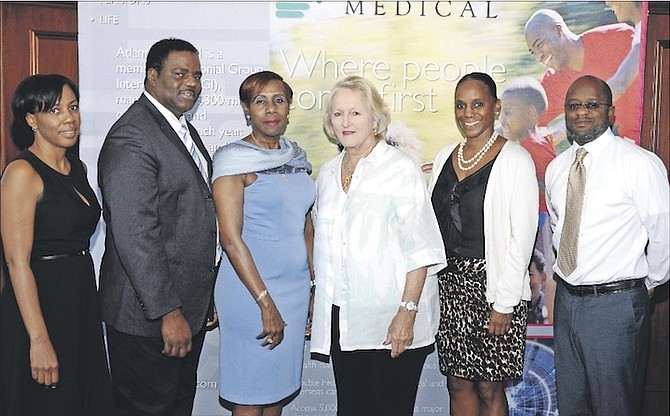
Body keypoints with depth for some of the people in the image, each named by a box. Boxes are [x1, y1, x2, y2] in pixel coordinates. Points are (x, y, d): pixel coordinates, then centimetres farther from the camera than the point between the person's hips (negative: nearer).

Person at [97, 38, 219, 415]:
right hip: (148, 315, -9)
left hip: (190, 306, 9)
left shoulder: (185, 130, 14)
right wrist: (167, 311, -24)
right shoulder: (131, 137, -18)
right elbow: (134, 235, -25)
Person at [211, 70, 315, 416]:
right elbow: (231, 238, -16)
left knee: (281, 386, 16)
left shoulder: (296, 155, 9)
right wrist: (266, 302, -18)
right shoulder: (234, 158, -10)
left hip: (297, 285, 6)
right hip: (250, 287, -6)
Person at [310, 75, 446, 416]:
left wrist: (408, 313, -17)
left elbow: (421, 249, -11)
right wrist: (316, 304, 16)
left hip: (390, 324, -5)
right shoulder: (328, 173, 13)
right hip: (341, 321, 6)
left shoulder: (401, 168, -6)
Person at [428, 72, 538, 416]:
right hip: (449, 282, 6)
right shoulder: (445, 156, 10)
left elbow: (522, 236, -11)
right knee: (458, 383, 12)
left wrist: (504, 303, -14)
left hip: (492, 283, -5)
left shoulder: (515, 159, -8)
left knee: (489, 388, 5)